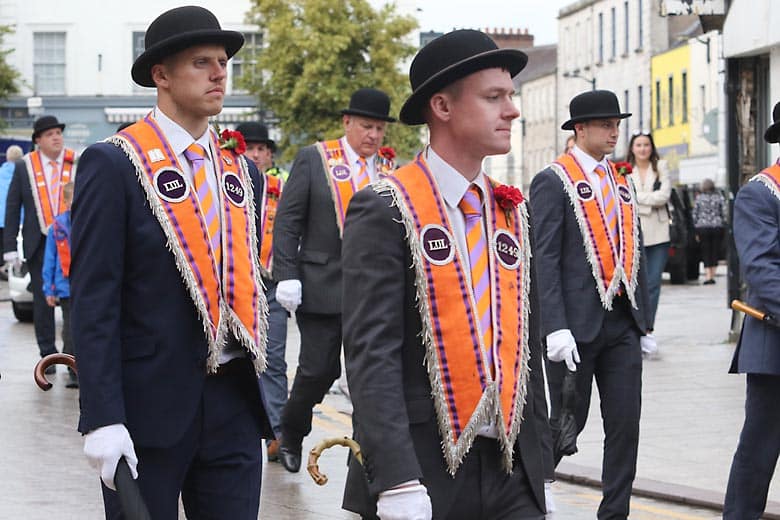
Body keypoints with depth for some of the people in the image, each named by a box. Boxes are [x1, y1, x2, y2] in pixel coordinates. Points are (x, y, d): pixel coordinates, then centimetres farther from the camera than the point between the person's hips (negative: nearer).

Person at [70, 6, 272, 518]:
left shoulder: (241, 171, 13)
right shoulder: (114, 164, -6)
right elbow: (93, 300, -11)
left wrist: (262, 397, 14)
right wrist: (103, 419, -17)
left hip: (235, 400, 5)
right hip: (150, 404, -5)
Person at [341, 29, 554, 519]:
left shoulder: (514, 213, 12)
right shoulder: (385, 211, -7)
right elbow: (371, 352, -14)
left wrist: (541, 461, 14)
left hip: (513, 475, 5)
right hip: (423, 473, -5)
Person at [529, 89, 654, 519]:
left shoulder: (622, 182, 14)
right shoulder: (553, 182, -6)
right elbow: (544, 259, -12)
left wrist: (643, 322, 15)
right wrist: (556, 328, -19)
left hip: (622, 323, 6)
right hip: (577, 324, -6)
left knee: (625, 424, 3)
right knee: (568, 423, 3)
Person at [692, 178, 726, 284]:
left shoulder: (699, 198, 2)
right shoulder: (719, 197, 3)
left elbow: (695, 215, 4)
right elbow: (724, 214, -1)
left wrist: (696, 232, 10)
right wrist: (724, 226, 7)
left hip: (702, 227, 0)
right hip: (717, 227, 0)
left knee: (706, 252, 4)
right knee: (715, 252, 9)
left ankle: (708, 276, -7)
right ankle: (712, 276, 12)